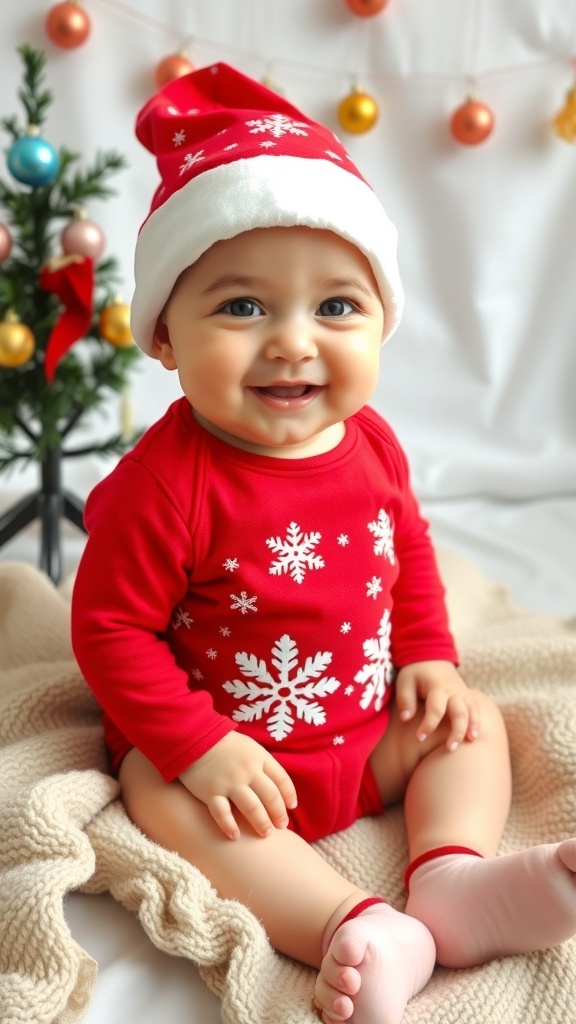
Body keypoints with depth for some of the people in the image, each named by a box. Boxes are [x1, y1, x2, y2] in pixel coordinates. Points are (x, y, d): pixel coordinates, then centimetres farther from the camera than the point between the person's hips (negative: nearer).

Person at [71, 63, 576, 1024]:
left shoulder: (371, 443, -7)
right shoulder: (162, 483, -26)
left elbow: (409, 548, 13)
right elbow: (109, 627, -20)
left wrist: (430, 658, 4)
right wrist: (199, 745, -24)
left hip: (374, 730, 6)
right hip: (228, 747, -6)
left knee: (476, 724, 2)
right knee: (161, 797, -31)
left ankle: (453, 876, -15)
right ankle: (359, 927, -39)